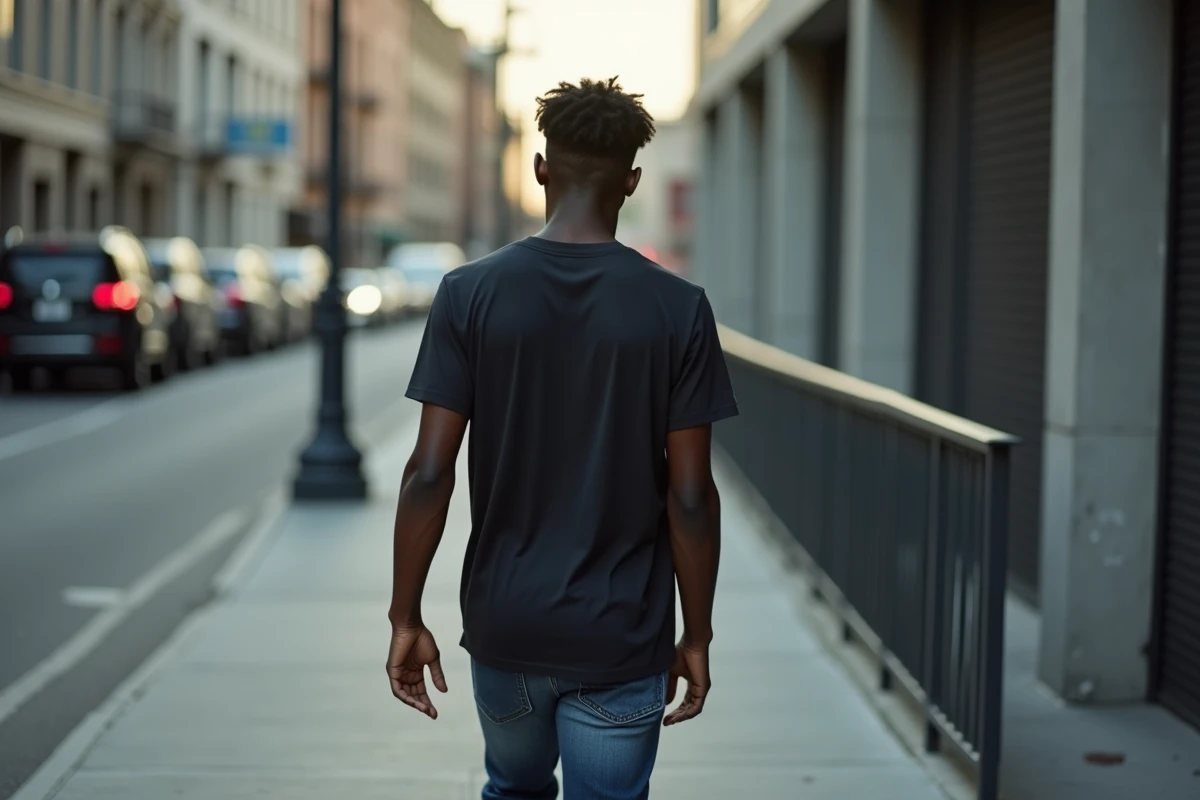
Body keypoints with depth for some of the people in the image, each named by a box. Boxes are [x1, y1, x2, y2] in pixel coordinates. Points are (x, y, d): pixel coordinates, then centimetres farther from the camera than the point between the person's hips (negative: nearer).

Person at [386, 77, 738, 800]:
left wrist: (406, 618, 1)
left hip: (505, 627, 2)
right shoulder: (678, 309, -8)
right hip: (622, 639, -1)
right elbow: (690, 496, -8)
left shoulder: (471, 294, -6)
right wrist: (697, 635, 3)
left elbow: (429, 474, -8)